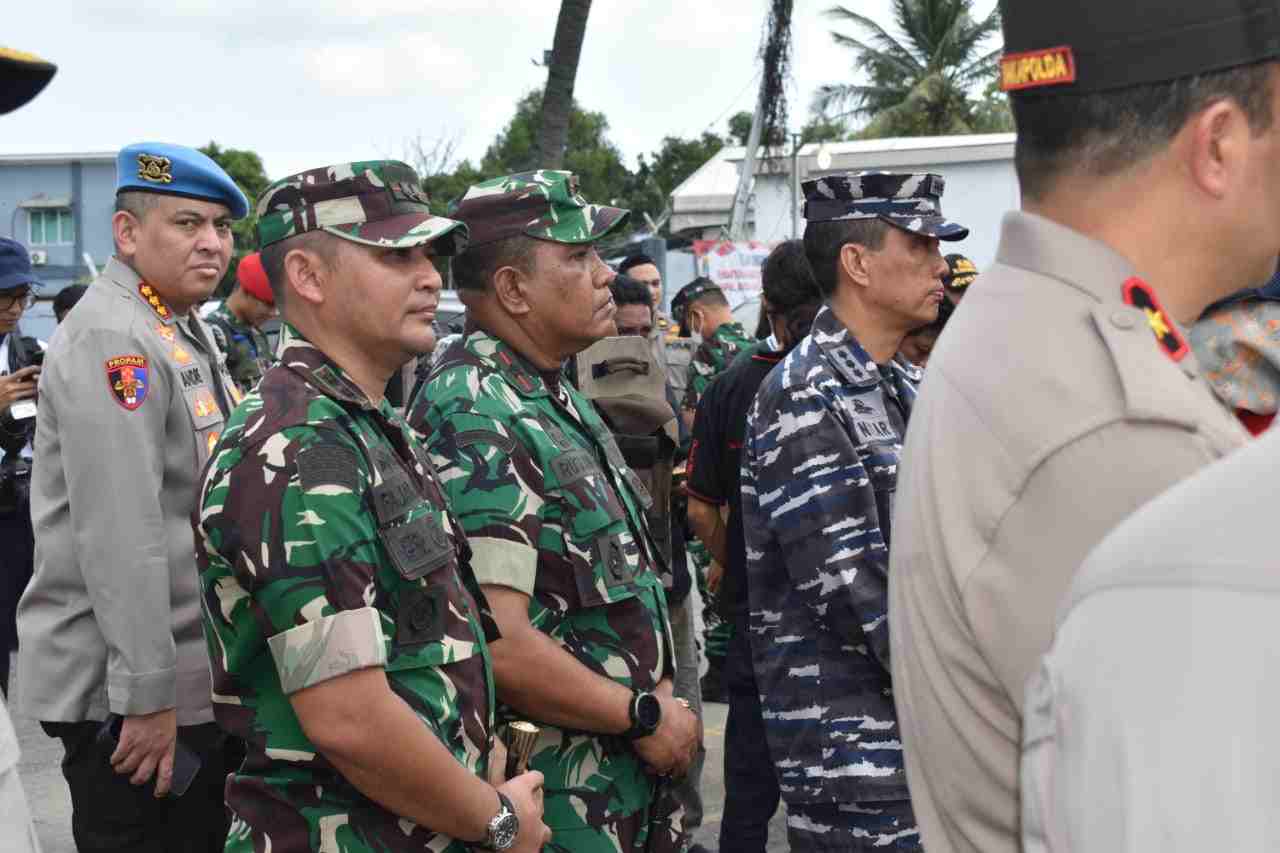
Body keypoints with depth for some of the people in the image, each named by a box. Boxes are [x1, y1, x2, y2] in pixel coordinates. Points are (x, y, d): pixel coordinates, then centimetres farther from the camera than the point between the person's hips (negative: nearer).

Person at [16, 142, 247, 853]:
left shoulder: (181, 330, 15)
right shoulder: (112, 339, -18)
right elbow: (120, 535, -25)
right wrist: (147, 697, -25)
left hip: (193, 677, 10)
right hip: (127, 691, -10)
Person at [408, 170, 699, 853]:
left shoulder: (557, 399, 11)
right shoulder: (473, 419, -21)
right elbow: (498, 645, -27)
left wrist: (659, 696, 7)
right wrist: (645, 717, -15)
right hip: (549, 794, -9)